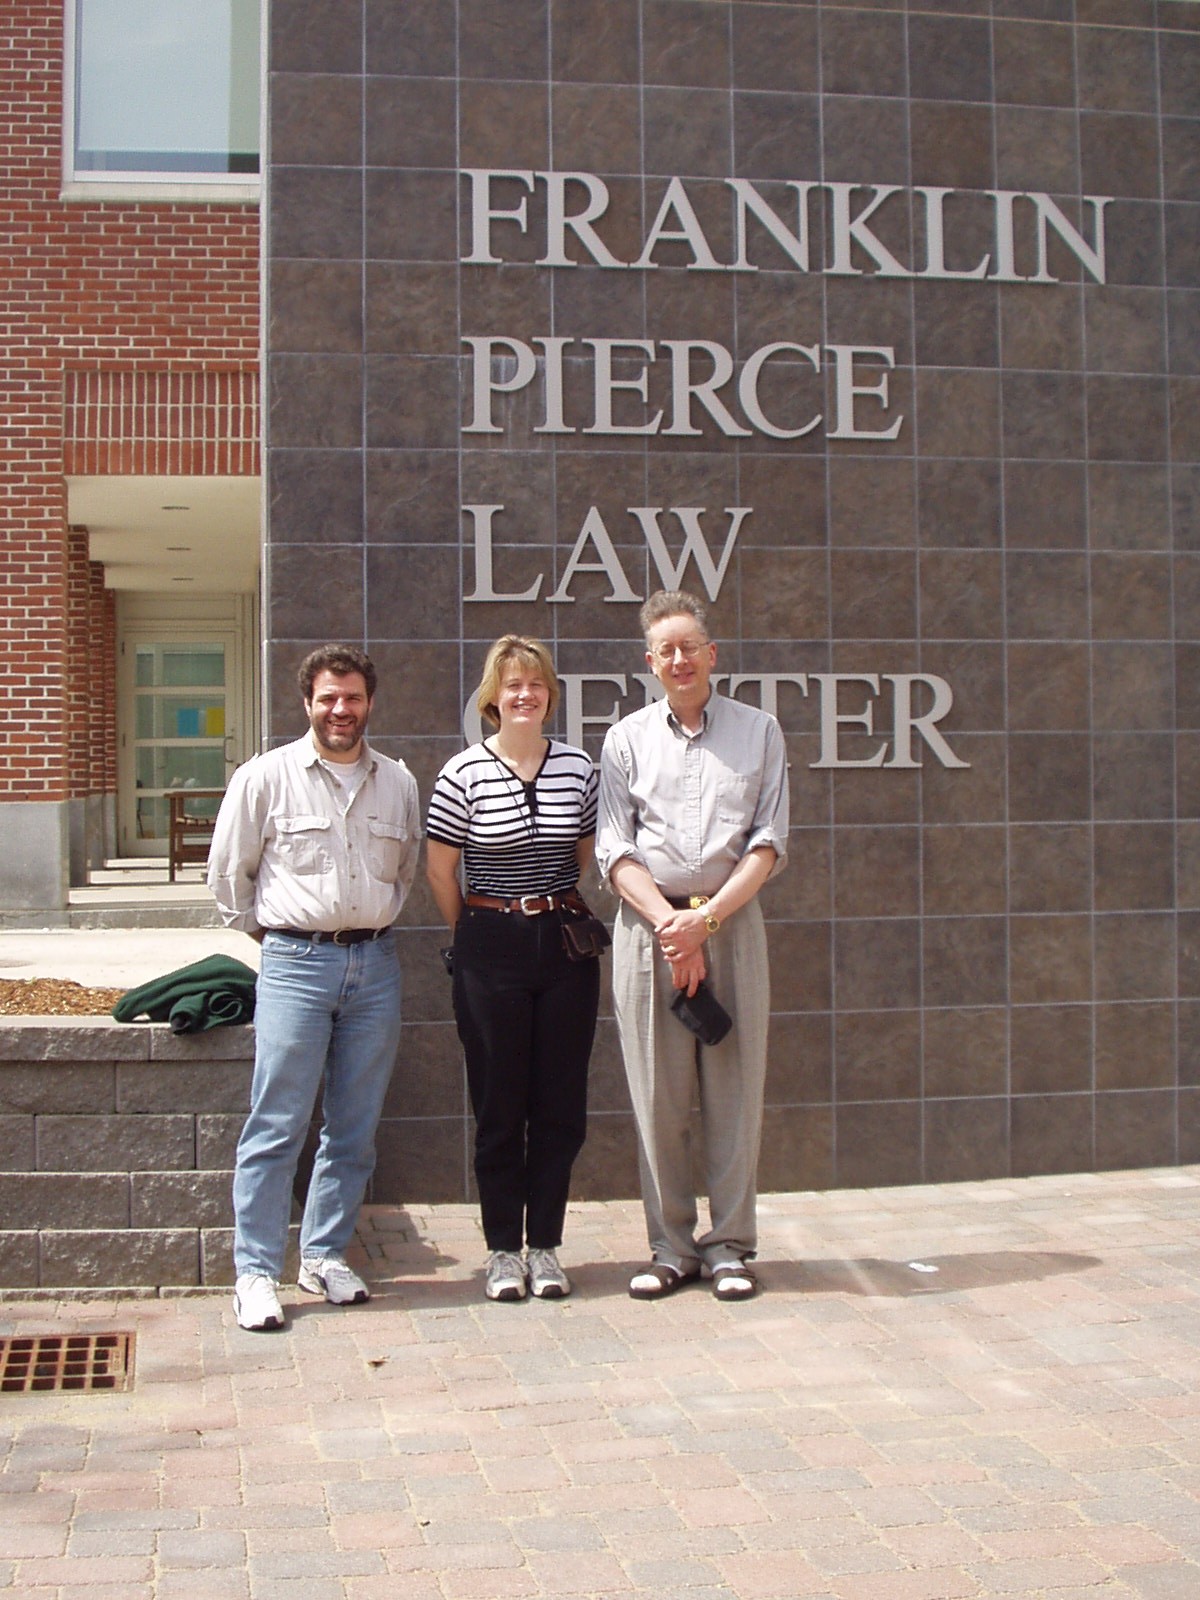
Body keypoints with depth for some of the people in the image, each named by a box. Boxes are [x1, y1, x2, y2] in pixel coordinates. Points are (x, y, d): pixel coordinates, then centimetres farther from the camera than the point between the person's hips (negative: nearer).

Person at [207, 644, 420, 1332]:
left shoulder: (399, 782, 10)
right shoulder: (265, 778, 0)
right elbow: (229, 871, 8)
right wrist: (268, 929, 10)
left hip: (376, 963, 4)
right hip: (296, 964, -3)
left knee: (355, 1127, 8)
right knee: (277, 1126, -6)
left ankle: (326, 1254, 21)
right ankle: (257, 1272, 1)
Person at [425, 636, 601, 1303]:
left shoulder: (579, 767, 3)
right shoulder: (464, 772, -5)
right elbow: (441, 870, 3)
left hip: (567, 942, 3)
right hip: (492, 950, -2)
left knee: (560, 1103, 6)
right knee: (499, 1105, 5)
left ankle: (545, 1246, 18)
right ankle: (503, 1250, 16)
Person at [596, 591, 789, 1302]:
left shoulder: (759, 732, 9)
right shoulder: (627, 738, 10)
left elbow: (770, 843, 2)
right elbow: (614, 849, 3)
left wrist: (705, 918, -10)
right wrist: (668, 922, -12)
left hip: (732, 925, 0)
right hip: (648, 924, 0)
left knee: (735, 1091, 0)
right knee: (658, 1098, 1)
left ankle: (730, 1247, 11)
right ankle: (671, 1249, 12)